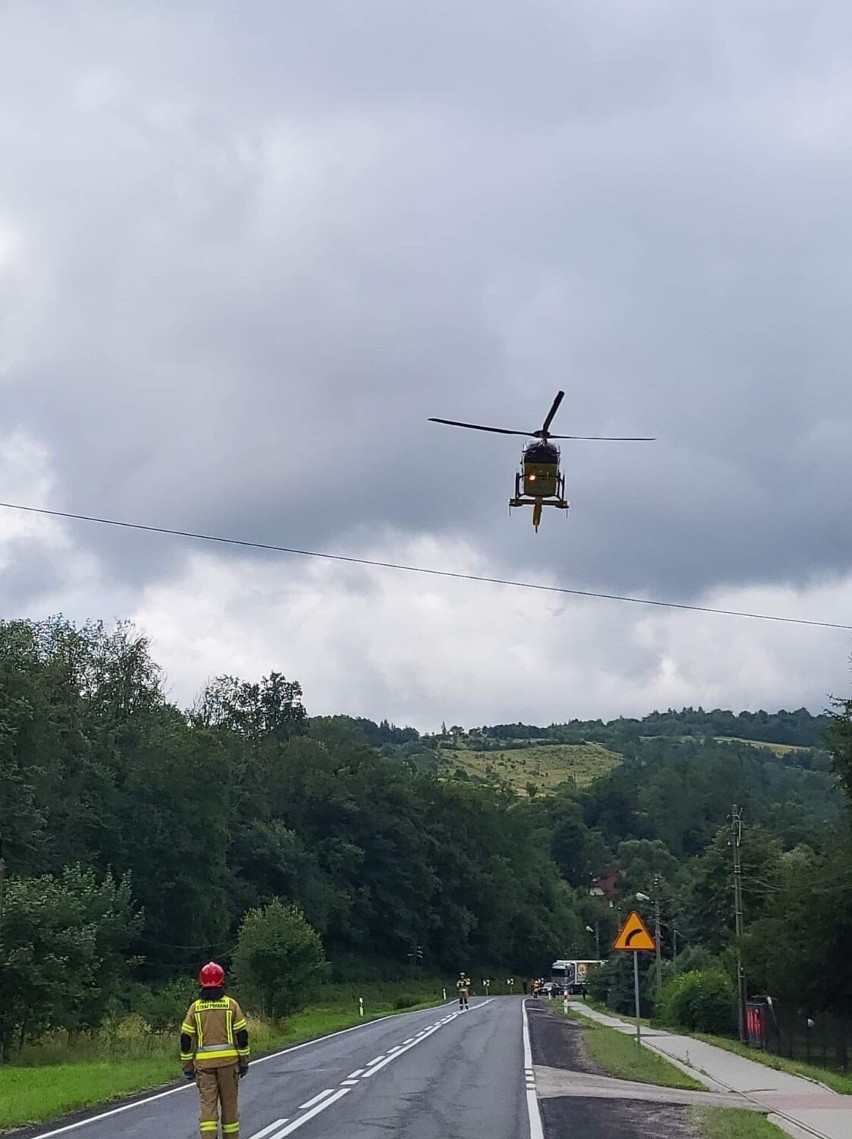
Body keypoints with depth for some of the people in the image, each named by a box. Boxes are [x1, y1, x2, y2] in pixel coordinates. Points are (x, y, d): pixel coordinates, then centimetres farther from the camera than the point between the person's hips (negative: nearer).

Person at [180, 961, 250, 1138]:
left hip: (204, 1063, 0)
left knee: (207, 1104, -1)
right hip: (228, 1061, 0)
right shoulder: (231, 1005, 1)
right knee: (229, 1104, 11)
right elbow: (242, 1036, 0)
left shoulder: (195, 1007, 3)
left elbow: (186, 1039, 3)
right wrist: (244, 1062, 8)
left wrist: (187, 1066, 10)